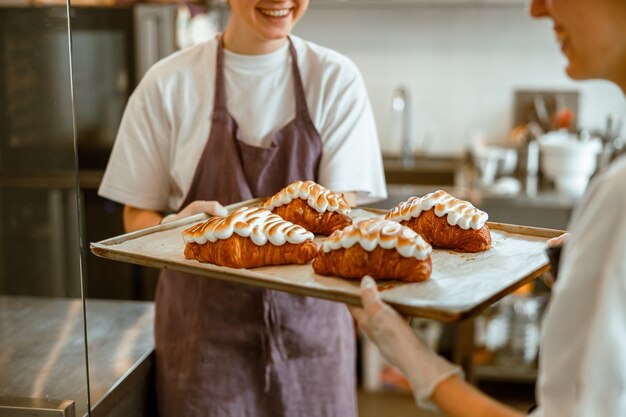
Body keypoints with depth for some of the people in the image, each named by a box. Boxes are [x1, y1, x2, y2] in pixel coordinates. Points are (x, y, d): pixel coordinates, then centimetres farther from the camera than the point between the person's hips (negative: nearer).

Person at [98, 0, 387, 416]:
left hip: (309, 318, 1)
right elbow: (138, 216, 1)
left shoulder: (336, 78, -3)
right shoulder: (169, 83, -4)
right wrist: (177, 228, -22)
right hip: (205, 323, 0)